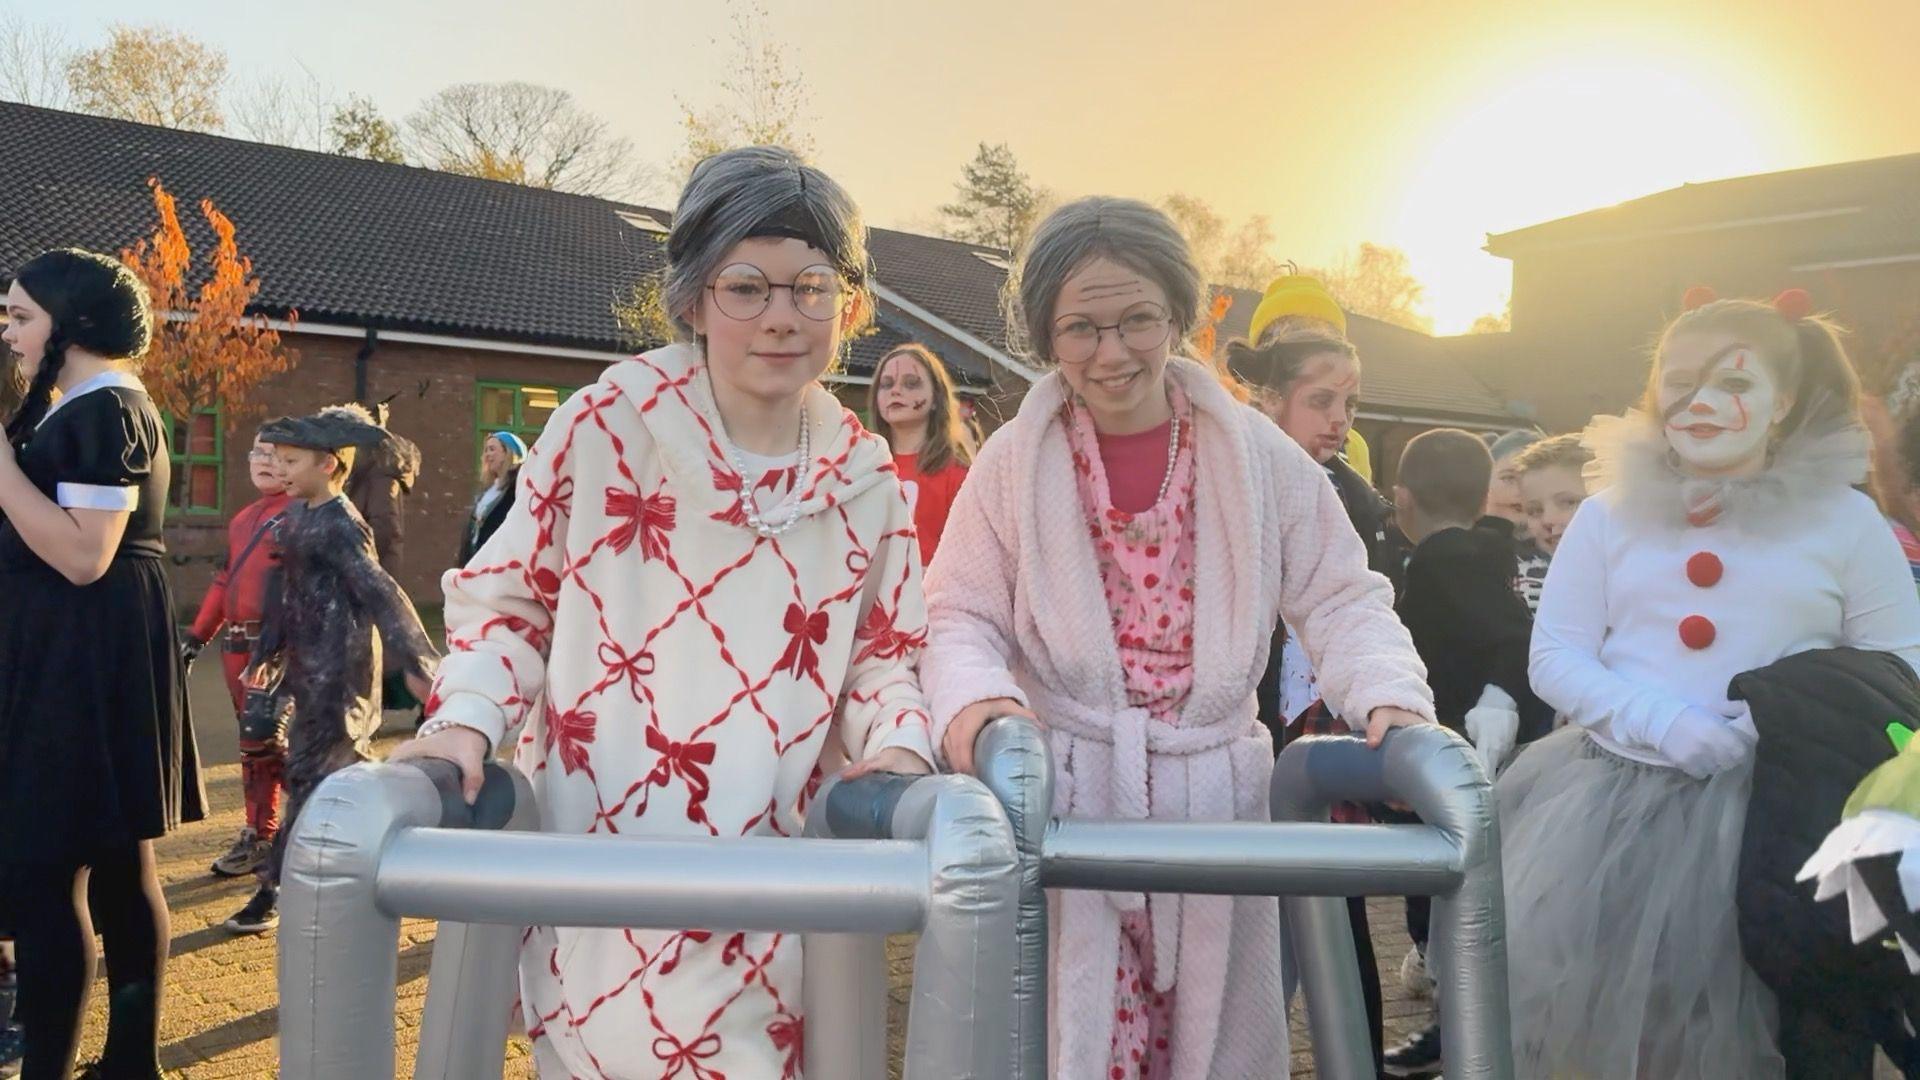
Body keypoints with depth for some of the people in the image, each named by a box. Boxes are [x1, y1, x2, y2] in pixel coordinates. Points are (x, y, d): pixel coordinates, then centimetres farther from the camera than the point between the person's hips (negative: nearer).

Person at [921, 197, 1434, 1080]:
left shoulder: (1257, 456, 1)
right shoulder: (1012, 462, -1)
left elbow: (1339, 599, 4)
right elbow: (961, 617, 1)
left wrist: (1388, 694, -14)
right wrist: (973, 696, -20)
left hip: (1215, 798, 2)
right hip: (1060, 800, -1)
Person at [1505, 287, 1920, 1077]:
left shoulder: (1844, 519, 2)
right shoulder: (1609, 514, 4)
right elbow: (1554, 657, 2)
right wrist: (1658, 721, -15)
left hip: (1771, 811, -1)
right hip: (1611, 798, 1)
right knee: (1585, 1011, 2)